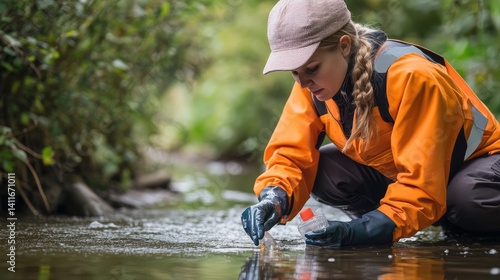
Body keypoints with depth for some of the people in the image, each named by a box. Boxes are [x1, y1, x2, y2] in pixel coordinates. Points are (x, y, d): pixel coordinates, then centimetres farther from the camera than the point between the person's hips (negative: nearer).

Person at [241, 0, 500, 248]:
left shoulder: (410, 76, -34)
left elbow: (422, 184, -36)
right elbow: (291, 153, -14)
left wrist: (363, 230, -46)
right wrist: (275, 199, -36)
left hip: (473, 162, -5)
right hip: (392, 171, 6)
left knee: (469, 197, -39)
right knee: (320, 172, -18)